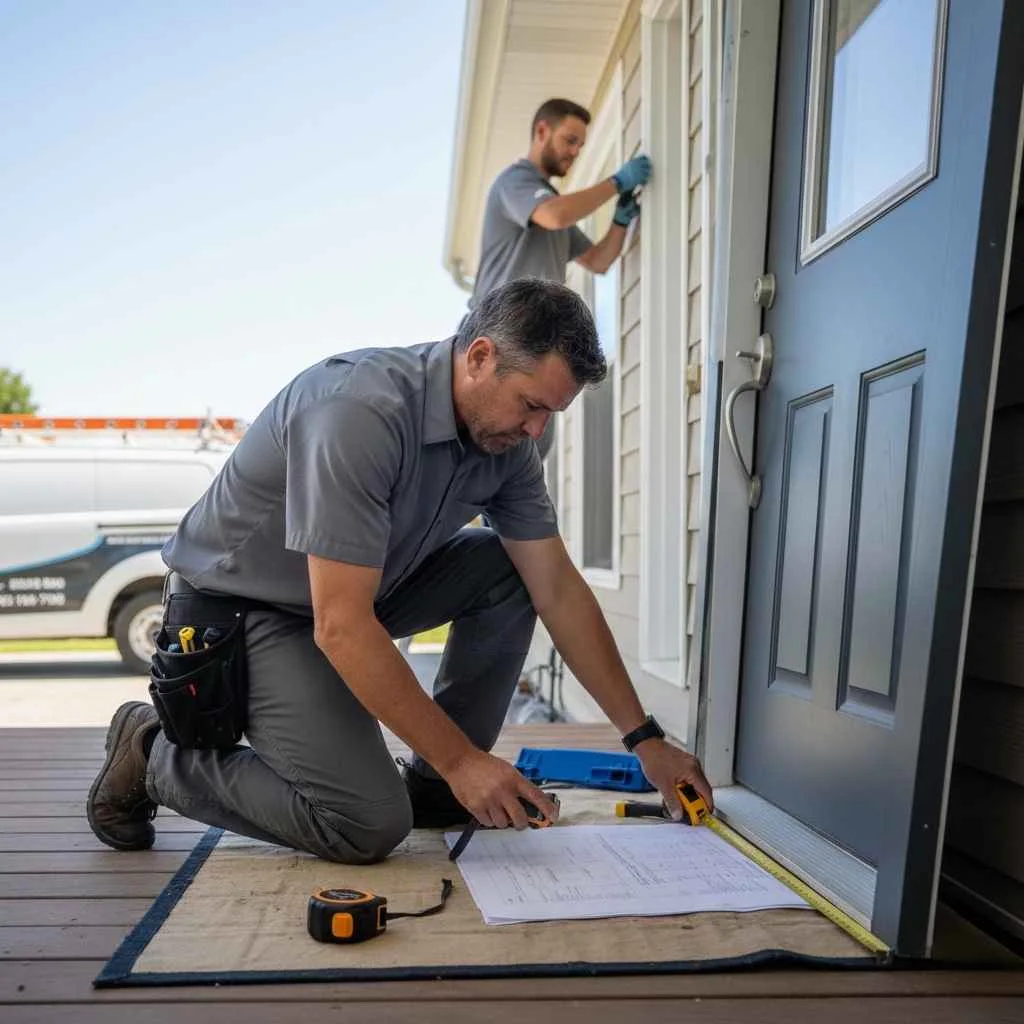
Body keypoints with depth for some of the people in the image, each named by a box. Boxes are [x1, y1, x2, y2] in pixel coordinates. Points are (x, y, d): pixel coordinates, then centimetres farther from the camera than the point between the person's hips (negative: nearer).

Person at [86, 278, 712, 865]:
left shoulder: (505, 437, -7)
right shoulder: (361, 411, -32)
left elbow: (558, 592, -3)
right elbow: (341, 626, -33)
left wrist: (645, 738, -3)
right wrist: (460, 758, -27)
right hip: (239, 608, -8)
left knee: (505, 571, -6)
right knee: (371, 825, -17)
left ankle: (435, 787, 5)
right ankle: (157, 754, 4)